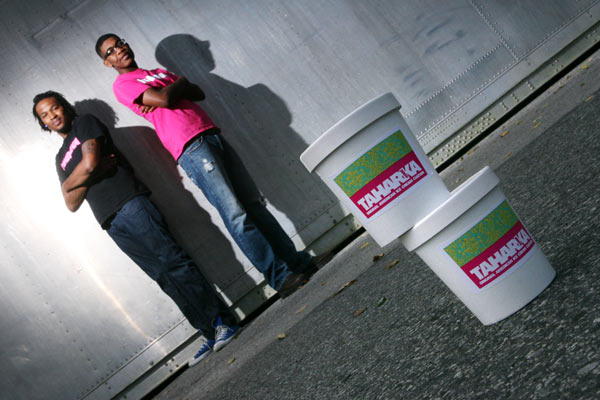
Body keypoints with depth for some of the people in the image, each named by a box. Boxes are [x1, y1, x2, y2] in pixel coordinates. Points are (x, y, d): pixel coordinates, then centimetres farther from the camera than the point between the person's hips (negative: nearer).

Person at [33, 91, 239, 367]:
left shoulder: (86, 123, 13)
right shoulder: (61, 159, 28)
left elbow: (89, 164, -7)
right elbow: (72, 203, 12)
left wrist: (72, 180, 12)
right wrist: (96, 169, 1)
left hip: (130, 205, -5)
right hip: (112, 224, 5)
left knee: (172, 262, -13)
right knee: (165, 277, -2)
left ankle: (222, 322, -9)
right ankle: (211, 334, -1)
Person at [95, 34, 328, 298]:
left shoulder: (159, 72, 29)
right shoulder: (122, 84, 6)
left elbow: (199, 93, 17)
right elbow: (165, 100, -10)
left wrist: (171, 90, 1)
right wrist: (180, 83, 10)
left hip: (211, 135, 7)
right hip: (190, 148, -7)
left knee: (254, 203, 4)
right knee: (235, 215, -15)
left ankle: (298, 261, 9)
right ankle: (279, 277, -10)